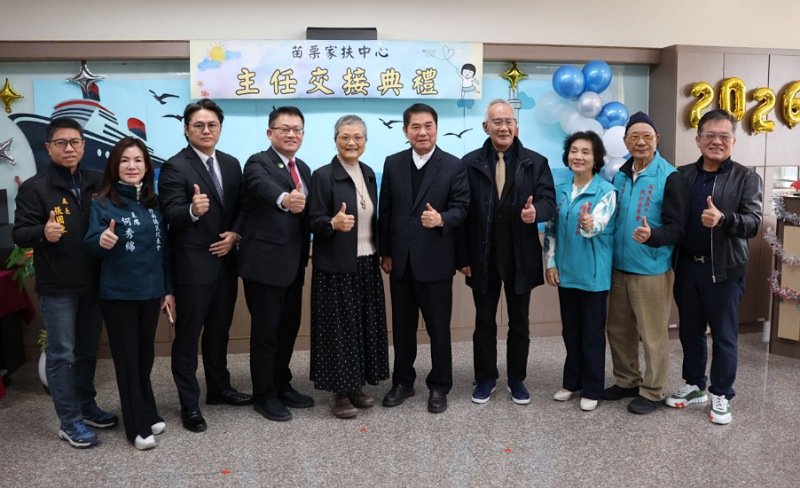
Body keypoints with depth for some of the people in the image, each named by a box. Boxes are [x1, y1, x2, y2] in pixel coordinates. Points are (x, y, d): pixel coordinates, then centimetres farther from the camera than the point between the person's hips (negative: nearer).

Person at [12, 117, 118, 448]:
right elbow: (19, 234, -11)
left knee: (88, 350, 16)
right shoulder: (34, 187, -7)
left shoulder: (97, 183, 5)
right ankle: (69, 421, 14)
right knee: (61, 354, 4)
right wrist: (42, 232, -31)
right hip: (57, 287, -4)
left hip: (93, 283, 4)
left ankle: (86, 406, 32)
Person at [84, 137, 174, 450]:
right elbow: (90, 245, -11)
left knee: (145, 356, 16)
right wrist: (102, 241, -34)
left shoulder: (154, 204, 5)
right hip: (117, 294, -4)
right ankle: (138, 427, 14)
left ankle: (148, 414, 31)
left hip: (151, 291, 4)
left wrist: (168, 289, 10)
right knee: (127, 358, 5)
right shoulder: (103, 203, -7)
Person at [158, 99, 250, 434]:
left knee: (219, 330, 18)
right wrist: (192, 210, -41)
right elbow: (170, 213, -20)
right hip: (192, 265, -6)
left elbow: (241, 207, 10)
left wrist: (234, 234, -7)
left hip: (224, 261, 6)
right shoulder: (174, 167, -11)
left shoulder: (231, 164, 8)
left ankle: (219, 388, 33)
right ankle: (189, 404, 14)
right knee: (188, 335, 4)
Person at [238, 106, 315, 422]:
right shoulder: (258, 163, -10)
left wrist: (306, 256, 12)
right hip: (264, 262, -7)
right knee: (266, 331, 3)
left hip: (293, 264, 7)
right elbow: (264, 187, -34)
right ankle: (264, 395, 17)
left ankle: (282, 386, 31)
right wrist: (285, 199, -54)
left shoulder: (303, 169, 13)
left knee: (289, 327, 16)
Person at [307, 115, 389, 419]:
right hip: (336, 267, -6)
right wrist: (334, 223, -32)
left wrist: (381, 254, 11)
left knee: (365, 326, 11)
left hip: (367, 264, 6)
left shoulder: (368, 173, 9)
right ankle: (338, 392, 14)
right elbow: (314, 222, -13)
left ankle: (356, 385, 26)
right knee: (339, 327, 1)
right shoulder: (323, 176, -10)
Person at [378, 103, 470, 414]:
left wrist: (441, 218, -30)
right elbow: (385, 211, 7)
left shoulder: (453, 165, -3)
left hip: (435, 260, -3)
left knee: (438, 328, 7)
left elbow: (461, 207, -8)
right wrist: (385, 253, 4)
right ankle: (402, 382, 30)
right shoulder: (393, 163, 6)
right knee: (402, 326, 14)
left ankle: (439, 386, 22)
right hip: (400, 260, 3)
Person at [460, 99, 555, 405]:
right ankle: (485, 378, 27)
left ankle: (517, 379, 28)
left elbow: (549, 200, -5)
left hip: (521, 258, 1)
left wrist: (535, 211, -31)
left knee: (519, 323, 13)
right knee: (484, 322, 11)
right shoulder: (470, 163, 0)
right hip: (482, 258, 0)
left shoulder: (536, 162, 2)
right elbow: (463, 211, -2)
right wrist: (463, 256, -5)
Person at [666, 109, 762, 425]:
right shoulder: (682, 175, 7)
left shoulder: (747, 179, -2)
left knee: (723, 335, 6)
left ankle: (722, 395, 21)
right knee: (690, 331, 14)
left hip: (724, 269, -3)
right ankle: (694, 385, 31)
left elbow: (753, 222, -13)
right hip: (687, 266, 3)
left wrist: (723, 218, -31)